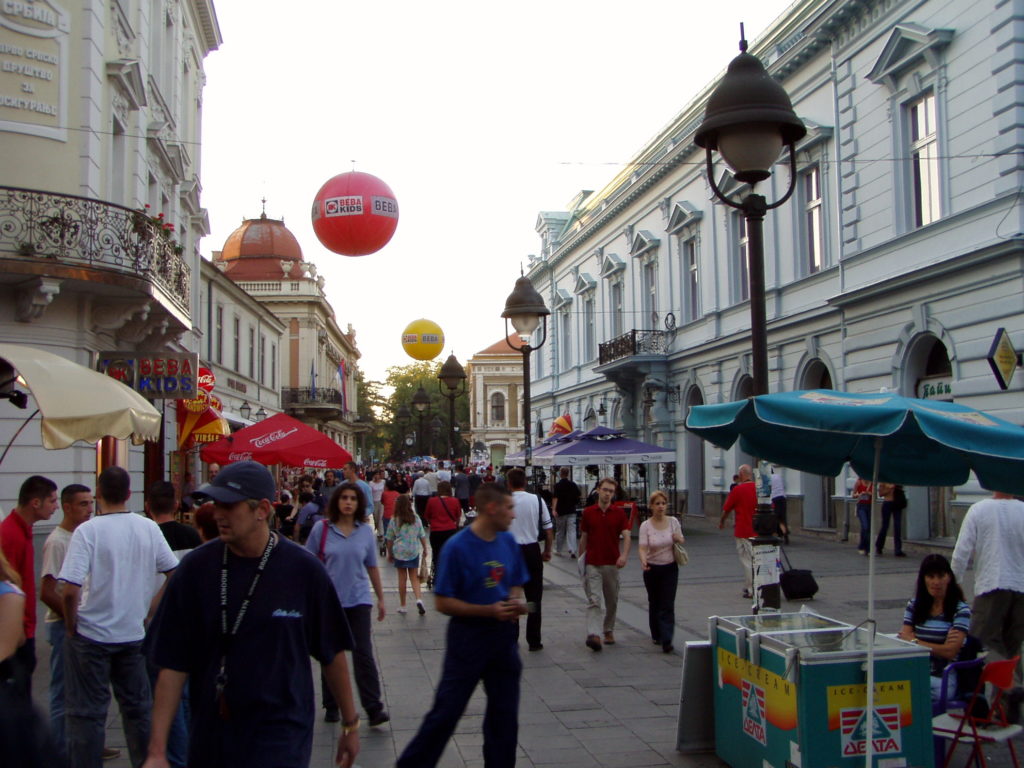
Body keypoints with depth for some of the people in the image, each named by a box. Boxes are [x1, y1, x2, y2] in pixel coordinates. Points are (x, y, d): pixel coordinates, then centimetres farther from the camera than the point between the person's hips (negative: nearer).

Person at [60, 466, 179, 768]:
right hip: (135, 634, 4)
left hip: (91, 634, -4)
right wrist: (149, 611, 10)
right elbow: (175, 573, 5)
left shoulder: (87, 531, -15)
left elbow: (70, 590, -20)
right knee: (138, 709, 17)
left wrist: (71, 627, -5)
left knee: (87, 713, 7)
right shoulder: (149, 528, -1)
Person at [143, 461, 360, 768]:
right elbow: (173, 665, -4)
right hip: (210, 740, 2)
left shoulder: (303, 569, -9)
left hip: (282, 738, -2)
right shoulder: (196, 568, -6)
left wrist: (350, 724, 8)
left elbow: (333, 653, 1)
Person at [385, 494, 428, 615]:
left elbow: (390, 539, 0)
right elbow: (422, 536, 3)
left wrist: (390, 553, 12)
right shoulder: (416, 518, -2)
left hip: (399, 552, -1)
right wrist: (425, 549, 15)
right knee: (414, 578, 8)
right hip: (414, 551, 1)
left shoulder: (394, 520, -5)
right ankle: (419, 599, -14)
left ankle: (402, 606, 15)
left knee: (402, 578, 8)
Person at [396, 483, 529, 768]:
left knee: (505, 713, 13)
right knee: (447, 710, 3)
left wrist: (517, 601, -6)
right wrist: (488, 610, -21)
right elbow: (443, 603, -14)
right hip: (468, 636, -5)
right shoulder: (457, 547, -16)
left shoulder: (508, 542, 3)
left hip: (503, 636, 6)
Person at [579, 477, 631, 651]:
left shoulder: (619, 512, 1)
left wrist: (624, 555, -23)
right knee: (593, 599, -12)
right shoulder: (588, 512, 3)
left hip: (612, 563, 1)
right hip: (592, 563, -1)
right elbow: (583, 538, 10)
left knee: (612, 601, 13)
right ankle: (593, 635, -21)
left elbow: (626, 536, -7)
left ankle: (609, 630, 31)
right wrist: (580, 560, 10)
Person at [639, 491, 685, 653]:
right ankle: (656, 635, 31)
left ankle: (667, 640, -10)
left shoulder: (673, 522, -2)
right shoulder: (645, 526, -9)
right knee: (654, 603, 13)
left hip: (670, 568, 0)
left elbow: (682, 542, 11)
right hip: (652, 568, 0)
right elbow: (642, 547, -18)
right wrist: (643, 560, -38)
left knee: (667, 605, -7)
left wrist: (679, 539, -13)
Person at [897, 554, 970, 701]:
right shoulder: (915, 605, 16)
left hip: (942, 679, -4)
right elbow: (903, 637, 5)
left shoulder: (961, 609, 1)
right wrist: (939, 647, -7)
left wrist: (915, 641, -3)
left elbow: (950, 652, -7)